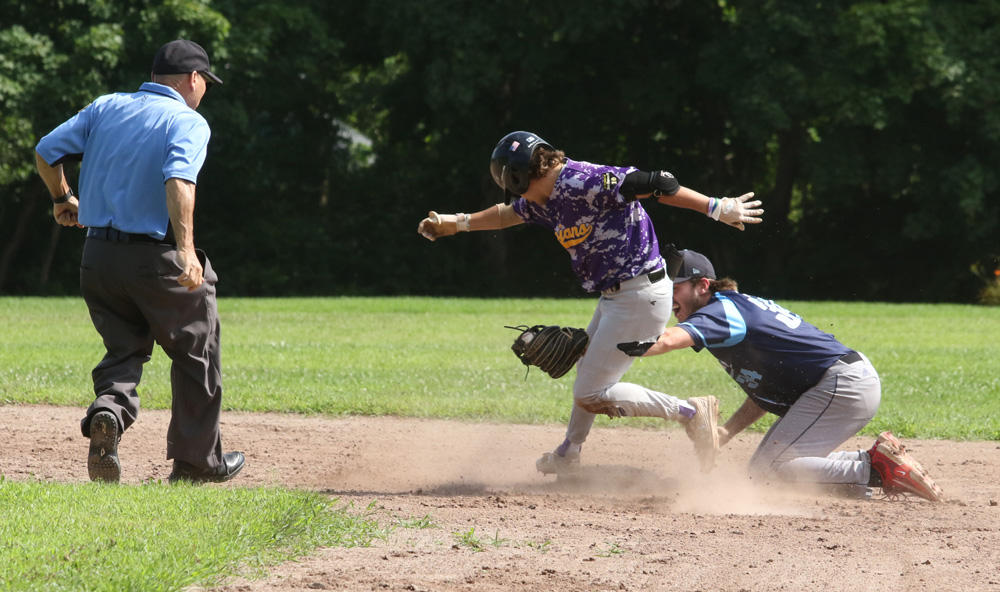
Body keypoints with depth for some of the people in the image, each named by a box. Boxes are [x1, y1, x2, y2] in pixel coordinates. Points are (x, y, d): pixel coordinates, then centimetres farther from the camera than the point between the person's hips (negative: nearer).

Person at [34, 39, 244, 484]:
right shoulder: (188, 122, -7)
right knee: (196, 355, 13)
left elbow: (46, 152, 7)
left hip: (98, 257, 5)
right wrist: (186, 250, -33)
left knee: (124, 348, 17)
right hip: (157, 257, -5)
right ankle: (196, 460, 20)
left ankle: (109, 410, -15)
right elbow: (179, 181, -25)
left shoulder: (106, 108, 9)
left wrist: (62, 199, 25)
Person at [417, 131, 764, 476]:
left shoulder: (580, 182, -21)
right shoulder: (545, 201, 9)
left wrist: (717, 208, -24)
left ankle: (690, 412, -3)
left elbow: (654, 184, -24)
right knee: (587, 370, 28)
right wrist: (456, 223, 34)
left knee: (590, 395, -7)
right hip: (615, 297, 10)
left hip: (640, 297, -10)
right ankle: (568, 456, 46)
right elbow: (508, 213, 30)